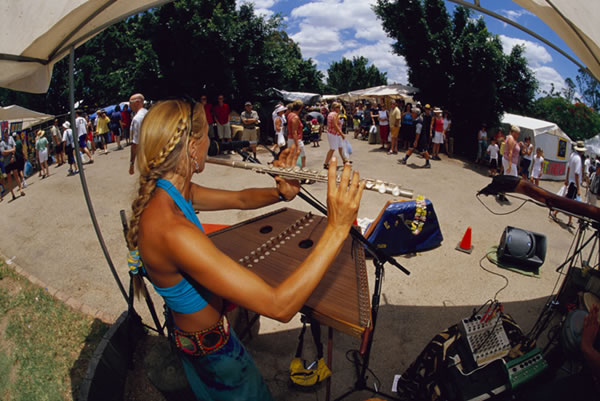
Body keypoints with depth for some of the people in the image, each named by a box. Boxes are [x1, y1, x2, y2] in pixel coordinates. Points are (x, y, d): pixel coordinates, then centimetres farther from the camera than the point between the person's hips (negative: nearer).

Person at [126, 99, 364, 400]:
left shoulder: (169, 193, -13)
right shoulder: (171, 230, -42)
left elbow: (240, 199, -2)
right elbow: (279, 306, -43)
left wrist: (281, 192, -21)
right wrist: (336, 229, -42)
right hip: (209, 345, -7)